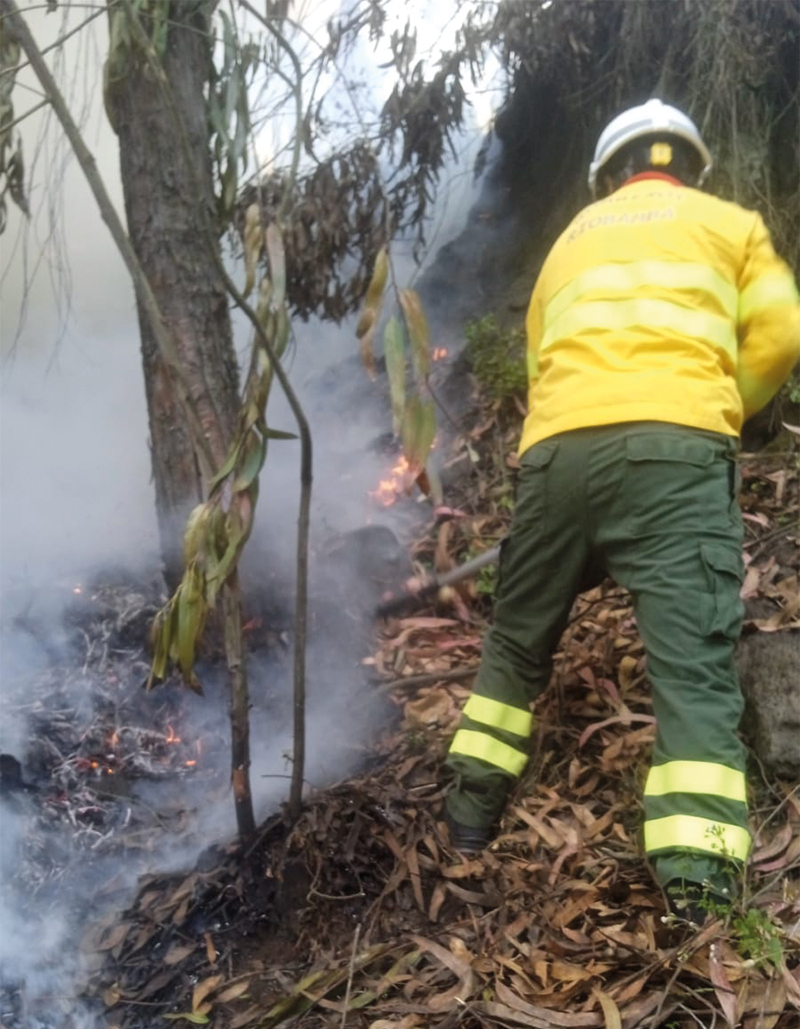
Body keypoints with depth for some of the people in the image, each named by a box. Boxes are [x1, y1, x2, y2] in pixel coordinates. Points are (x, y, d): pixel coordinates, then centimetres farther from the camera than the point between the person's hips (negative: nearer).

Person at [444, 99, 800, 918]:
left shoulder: (570, 241, 31)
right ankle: (699, 881, -20)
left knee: (518, 642, 18)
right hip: (674, 447, -3)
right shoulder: (730, 222, 22)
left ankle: (469, 815, 22)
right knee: (693, 662, -9)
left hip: (558, 449, 3)